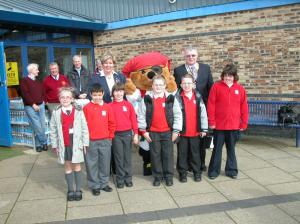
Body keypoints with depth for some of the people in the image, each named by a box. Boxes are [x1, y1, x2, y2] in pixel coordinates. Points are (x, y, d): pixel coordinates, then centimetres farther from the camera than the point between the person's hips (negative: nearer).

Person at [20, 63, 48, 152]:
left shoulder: (38, 82, 19)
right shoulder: (24, 81, -2)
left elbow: (43, 92, 23)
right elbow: (25, 94, -11)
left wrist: (43, 101, 6)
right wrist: (33, 104, -14)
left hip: (40, 105, 6)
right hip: (30, 107, -6)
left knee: (42, 126, 1)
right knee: (37, 126, -9)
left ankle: (39, 144, 11)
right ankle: (44, 142, 6)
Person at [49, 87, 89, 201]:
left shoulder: (78, 111, -5)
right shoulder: (56, 112, -1)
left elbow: (84, 128, -4)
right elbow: (53, 130, 3)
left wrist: (85, 143, -5)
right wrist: (54, 145, 2)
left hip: (76, 144, -1)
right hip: (63, 145, 2)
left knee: (77, 166, 9)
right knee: (68, 167, 11)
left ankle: (78, 190, 20)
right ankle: (70, 190, 22)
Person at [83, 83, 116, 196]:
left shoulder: (107, 107, 2)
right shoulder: (87, 108, -3)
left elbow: (112, 123, 6)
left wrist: (110, 136, 5)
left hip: (105, 141, 2)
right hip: (91, 141, -2)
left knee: (105, 163, 11)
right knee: (92, 164, 6)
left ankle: (104, 183, 26)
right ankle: (94, 185, 19)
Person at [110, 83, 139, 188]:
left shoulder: (128, 105, 1)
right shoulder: (110, 106, 1)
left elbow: (134, 119, 1)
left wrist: (136, 134, -2)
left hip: (127, 134, 0)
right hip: (116, 135, 0)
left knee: (127, 157, 8)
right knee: (119, 158, 7)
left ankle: (128, 178, 19)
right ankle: (120, 180, 16)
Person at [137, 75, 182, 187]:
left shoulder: (171, 98, -1)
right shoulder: (146, 99, -1)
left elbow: (178, 115, 0)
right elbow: (141, 115, 1)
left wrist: (176, 131, -2)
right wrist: (144, 131, -2)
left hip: (168, 132, 0)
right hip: (153, 132, 0)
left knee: (168, 154, 7)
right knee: (155, 155, 9)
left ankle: (169, 176, 21)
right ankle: (157, 176, 23)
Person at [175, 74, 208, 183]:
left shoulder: (198, 97, 3)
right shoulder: (177, 97, -4)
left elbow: (203, 113, 3)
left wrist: (204, 129, 2)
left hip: (195, 131, 2)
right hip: (182, 131, -2)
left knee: (195, 152, 13)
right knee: (182, 153, 8)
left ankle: (197, 172, 25)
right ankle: (182, 173, 21)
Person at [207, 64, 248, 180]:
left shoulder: (240, 88, 2)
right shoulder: (216, 86, -5)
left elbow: (244, 107, 4)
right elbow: (211, 105, -6)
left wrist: (244, 123, 2)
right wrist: (211, 122, -8)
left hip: (234, 125, 2)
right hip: (219, 125, -2)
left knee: (231, 148, 14)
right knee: (217, 148, 9)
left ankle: (231, 170, 26)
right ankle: (214, 170, 20)